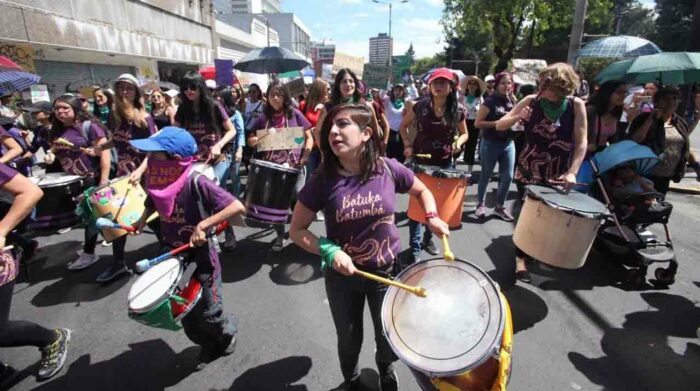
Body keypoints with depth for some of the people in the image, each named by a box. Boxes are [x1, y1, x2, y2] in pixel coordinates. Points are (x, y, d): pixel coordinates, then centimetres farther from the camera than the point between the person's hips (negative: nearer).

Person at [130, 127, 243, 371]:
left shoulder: (196, 183, -26)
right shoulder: (157, 183, -7)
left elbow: (238, 207, -32)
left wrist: (203, 225, -35)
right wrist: (142, 220, 0)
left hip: (201, 261, -6)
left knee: (208, 314, 10)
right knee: (186, 316, 18)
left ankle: (228, 334, 43)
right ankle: (209, 345, 45)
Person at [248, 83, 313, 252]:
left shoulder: (295, 114, 0)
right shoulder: (263, 118, 6)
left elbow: (309, 137, 0)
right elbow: (251, 139, 13)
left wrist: (305, 157, -15)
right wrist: (252, 141, -11)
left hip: (294, 166, -2)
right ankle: (280, 236, 25)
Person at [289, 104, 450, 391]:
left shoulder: (388, 169, -15)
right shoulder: (323, 180, -17)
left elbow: (422, 191, 6)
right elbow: (297, 230, -9)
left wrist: (432, 218, -11)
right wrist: (328, 251, -23)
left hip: (387, 271, 1)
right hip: (343, 275, 0)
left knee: (389, 338, 21)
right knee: (349, 339, 21)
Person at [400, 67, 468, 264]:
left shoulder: (458, 110, -5)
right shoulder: (420, 106, -8)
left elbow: (464, 133, 9)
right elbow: (403, 126, 6)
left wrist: (458, 142, -13)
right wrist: (408, 145, -7)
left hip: (445, 163, 2)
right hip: (420, 160, -2)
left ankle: (428, 238, 34)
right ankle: (415, 247, 8)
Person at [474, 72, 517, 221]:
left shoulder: (513, 101, 9)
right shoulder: (490, 101, -9)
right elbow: (478, 123, -13)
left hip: (508, 144, 6)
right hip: (490, 144, -5)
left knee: (507, 177, 5)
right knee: (486, 175, 7)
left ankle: (500, 206, 20)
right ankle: (481, 204, 24)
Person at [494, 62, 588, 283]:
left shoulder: (576, 106, -7)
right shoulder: (531, 101, -7)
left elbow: (581, 142, -12)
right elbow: (499, 126, -6)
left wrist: (572, 172, -25)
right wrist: (517, 117, -27)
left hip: (558, 175, 2)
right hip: (529, 172, -2)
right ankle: (520, 258, 16)